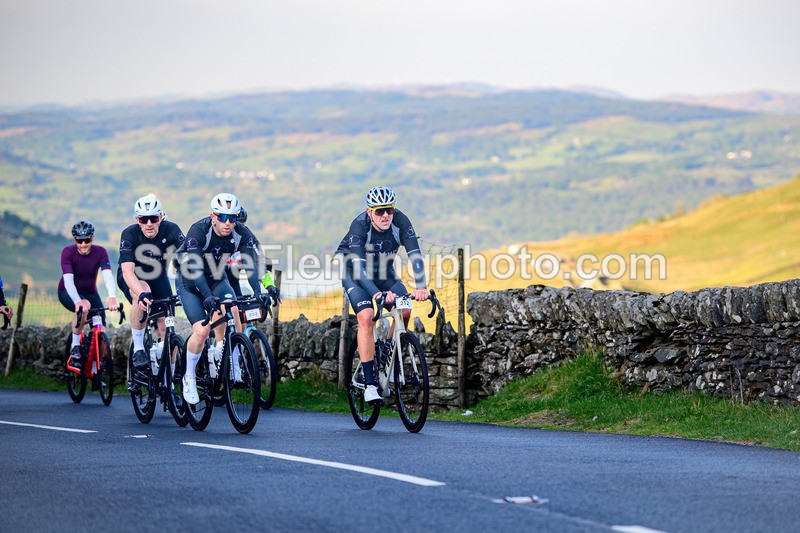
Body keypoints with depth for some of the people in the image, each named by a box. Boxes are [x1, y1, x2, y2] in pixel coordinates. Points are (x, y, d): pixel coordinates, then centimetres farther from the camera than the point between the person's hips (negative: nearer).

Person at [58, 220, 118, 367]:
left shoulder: (100, 252, -18)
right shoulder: (68, 252, -24)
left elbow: (108, 275, -32)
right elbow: (68, 279, -35)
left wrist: (112, 297, -51)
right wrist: (78, 301, -53)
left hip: (90, 292, 3)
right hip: (68, 293, -3)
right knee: (84, 307, -36)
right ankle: (75, 346, -20)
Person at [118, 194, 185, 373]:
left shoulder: (171, 230, -25)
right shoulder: (130, 234, -29)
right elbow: (128, 270, -40)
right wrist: (141, 294, -57)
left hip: (157, 276, 3)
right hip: (132, 278, -3)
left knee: (166, 328, -7)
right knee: (141, 294, -37)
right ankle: (138, 349, -25)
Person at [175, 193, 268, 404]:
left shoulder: (242, 234, -19)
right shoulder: (199, 230, -29)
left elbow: (251, 264, -29)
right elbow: (194, 267, -37)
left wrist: (258, 292, -46)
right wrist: (208, 296, -50)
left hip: (217, 279, 3)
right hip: (190, 282, -3)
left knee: (231, 312, -26)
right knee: (202, 331, -18)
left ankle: (233, 368, -15)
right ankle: (189, 377, 5)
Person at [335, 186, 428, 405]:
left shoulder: (400, 221, -24)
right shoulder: (359, 226, -32)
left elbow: (415, 255, -32)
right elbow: (359, 266, -41)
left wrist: (421, 287, -48)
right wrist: (377, 294, -56)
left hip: (383, 271, 4)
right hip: (354, 272, -4)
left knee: (404, 311, -16)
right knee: (366, 316, -24)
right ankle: (370, 384, -23)